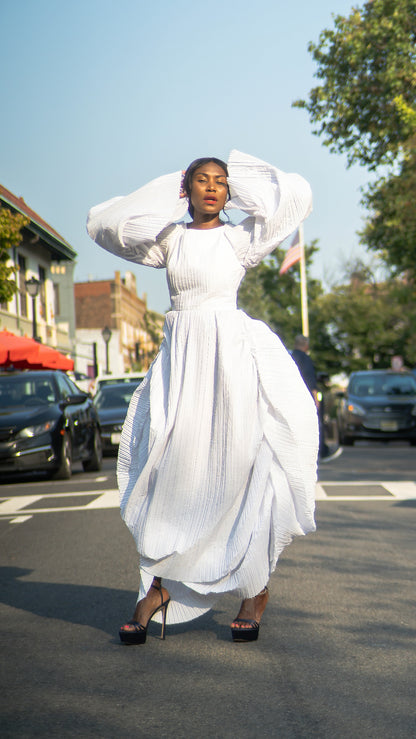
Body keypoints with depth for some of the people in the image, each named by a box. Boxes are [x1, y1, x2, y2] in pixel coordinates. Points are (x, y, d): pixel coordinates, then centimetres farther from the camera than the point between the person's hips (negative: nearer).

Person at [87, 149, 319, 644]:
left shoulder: (239, 237, 5)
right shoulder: (169, 238, 13)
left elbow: (295, 196, -1)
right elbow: (104, 222, 15)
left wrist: (240, 177, 11)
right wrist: (164, 192, 14)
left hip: (232, 355, -3)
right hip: (179, 361, 3)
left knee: (243, 469, -4)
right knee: (169, 470, -1)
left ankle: (255, 587, 6)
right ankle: (158, 584, 5)